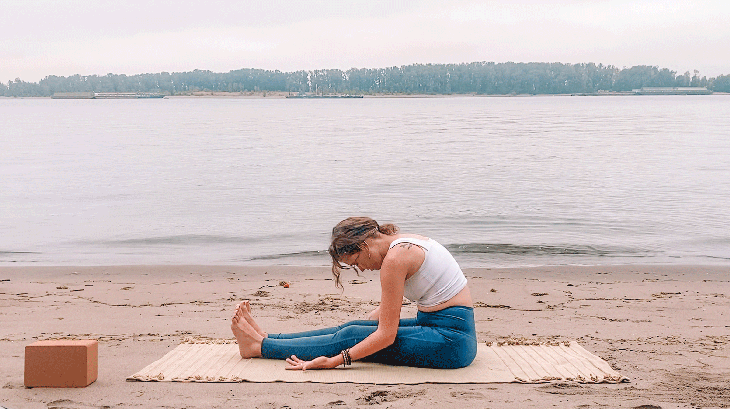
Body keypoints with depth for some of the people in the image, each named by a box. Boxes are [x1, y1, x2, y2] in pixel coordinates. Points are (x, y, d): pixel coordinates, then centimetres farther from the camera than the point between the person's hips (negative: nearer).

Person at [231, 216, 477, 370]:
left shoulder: (395, 258, -19)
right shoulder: (404, 242, 10)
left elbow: (386, 335, -19)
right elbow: (387, 309, 22)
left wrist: (335, 360, -19)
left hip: (451, 341, -9)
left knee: (350, 337, -7)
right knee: (352, 330, 6)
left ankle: (261, 346, 3)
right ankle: (267, 339, 14)